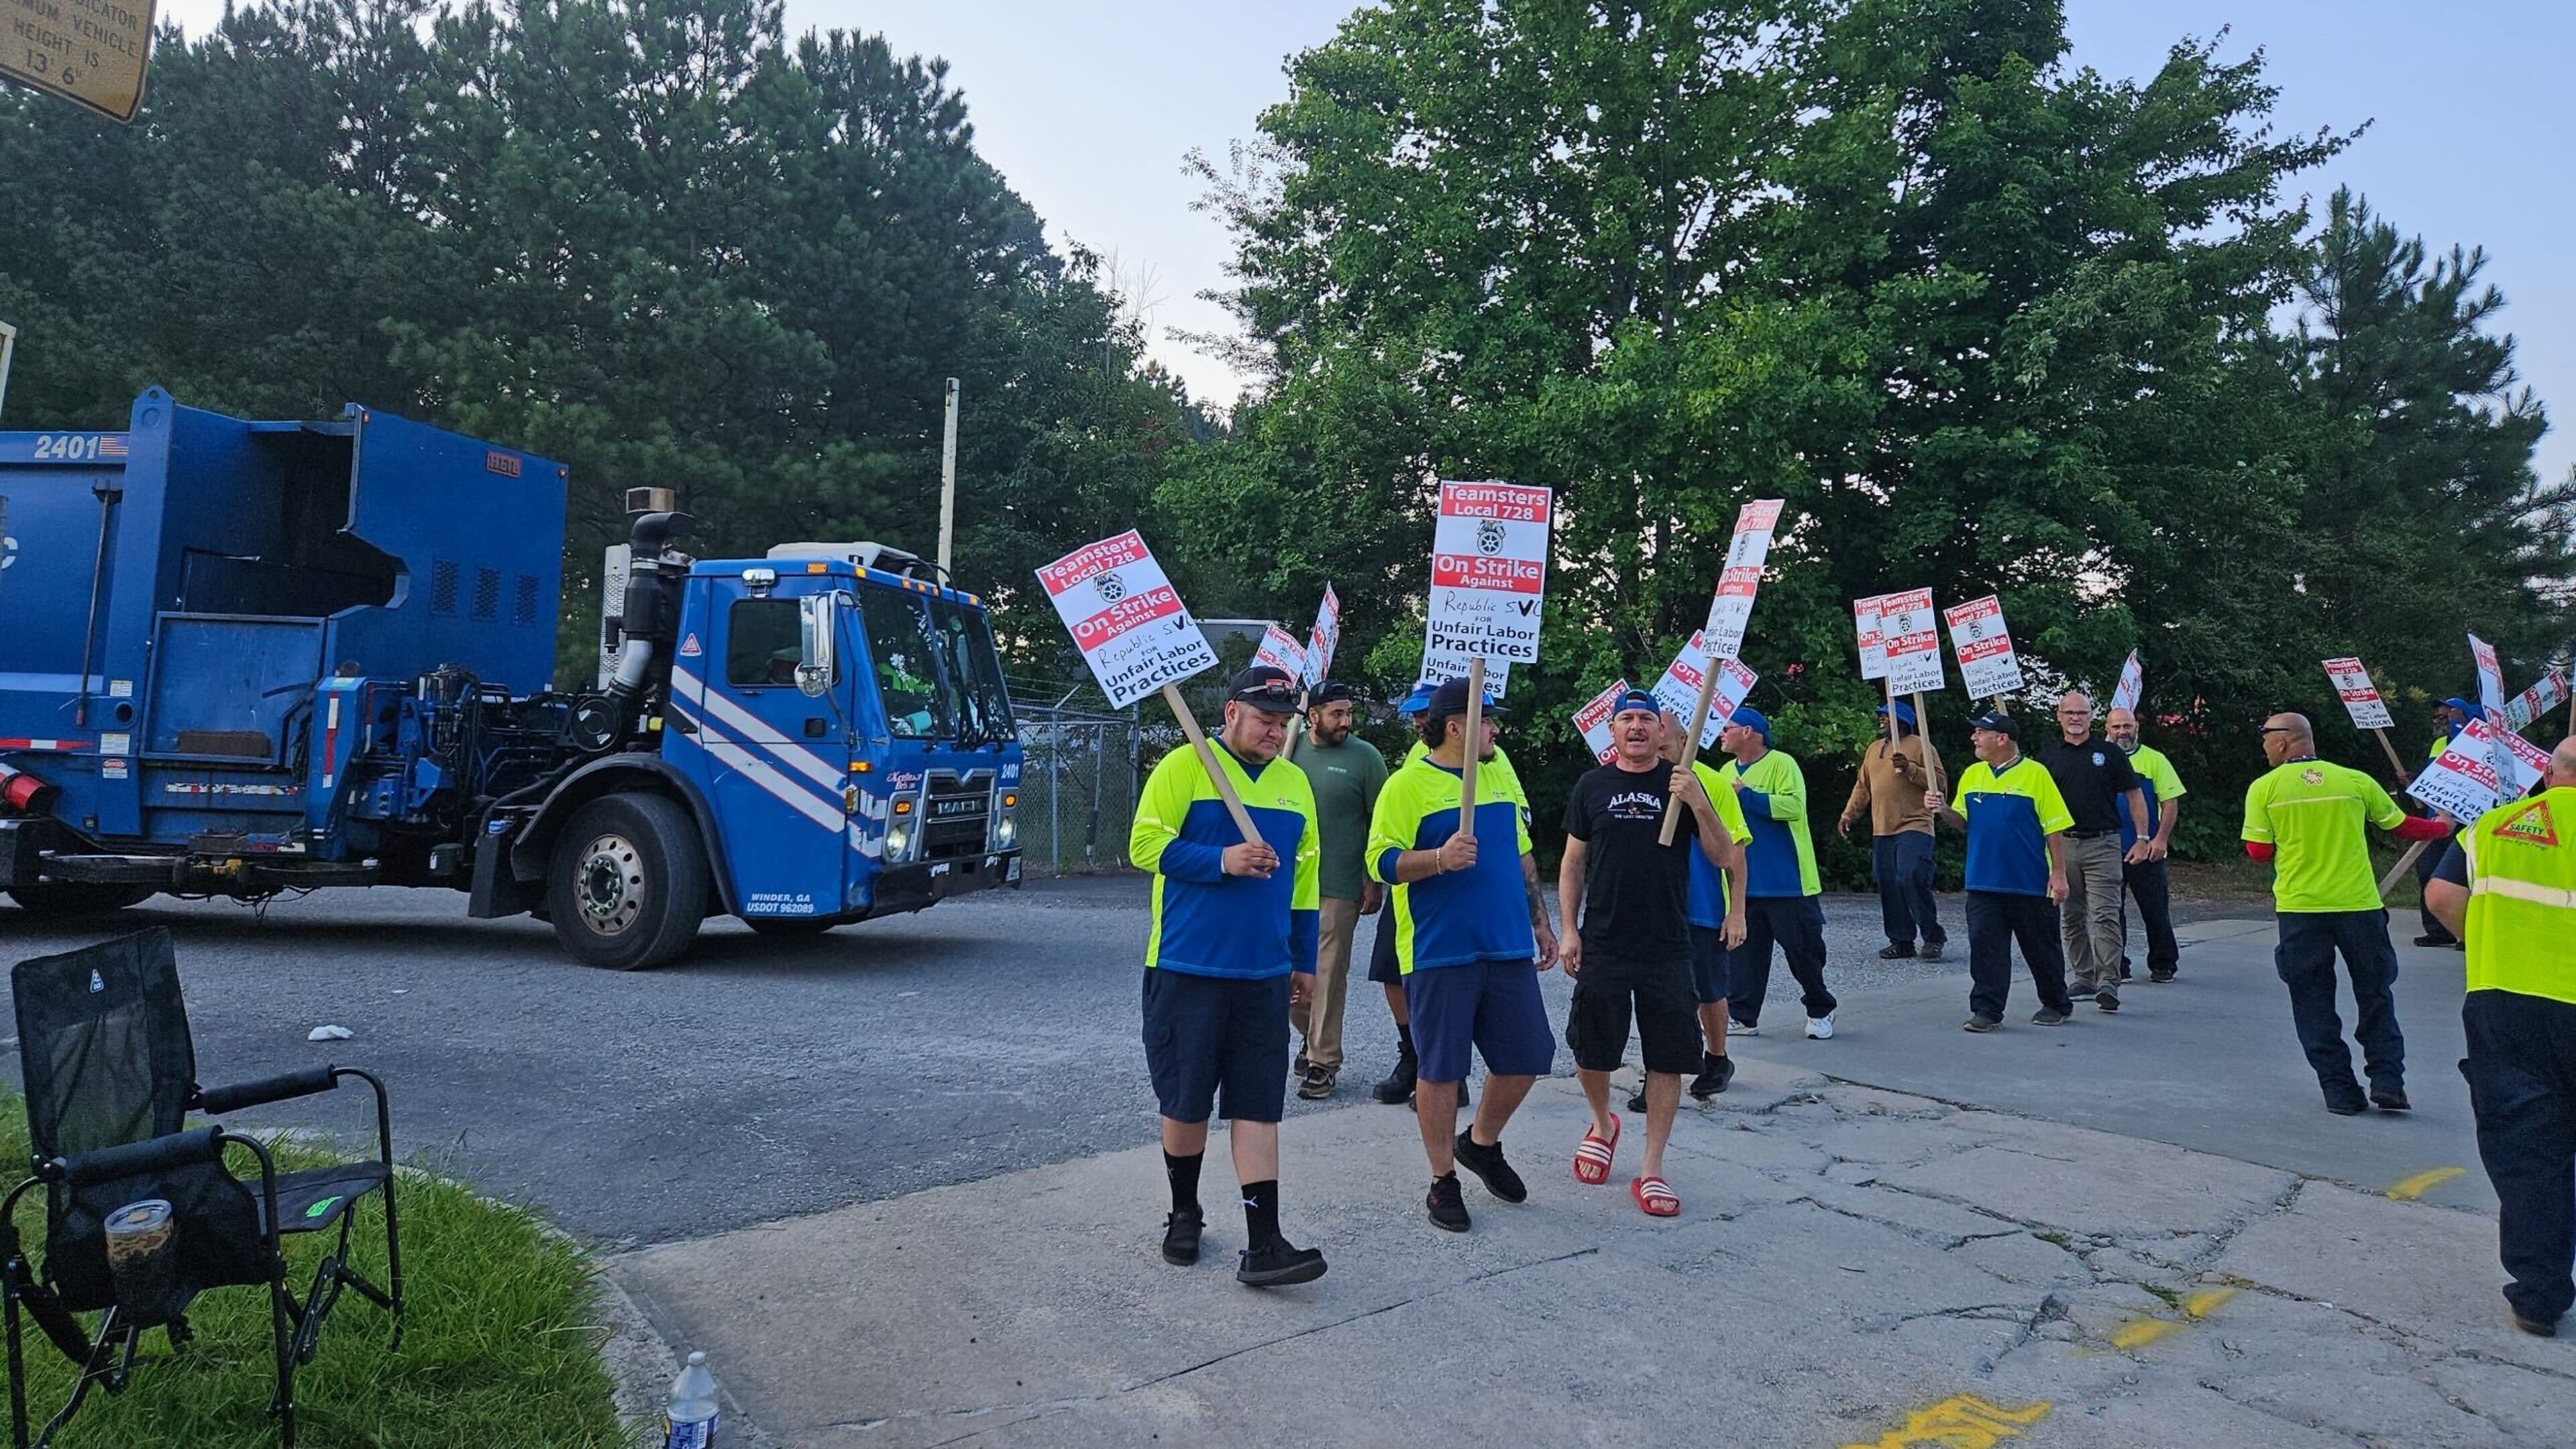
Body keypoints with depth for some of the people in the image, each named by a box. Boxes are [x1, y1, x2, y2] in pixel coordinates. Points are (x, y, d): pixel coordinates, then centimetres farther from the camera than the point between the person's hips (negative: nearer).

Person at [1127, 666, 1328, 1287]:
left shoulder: (1296, 783, 12)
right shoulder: (1184, 767, -4)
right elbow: (1144, 845, -9)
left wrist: (1305, 962, 16)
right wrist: (1220, 860, -19)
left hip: (1264, 977, 4)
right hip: (1187, 970, -4)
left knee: (1258, 1107, 2)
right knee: (1186, 1101, 6)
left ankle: (1263, 1245, 4)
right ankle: (1184, 1214, 28)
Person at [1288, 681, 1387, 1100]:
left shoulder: (1365, 757, -3)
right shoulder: (1291, 751, 6)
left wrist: (1374, 881, -5)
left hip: (1339, 888, -4)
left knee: (1328, 976, -1)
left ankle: (1323, 1061, 11)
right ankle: (1311, 1034, 34)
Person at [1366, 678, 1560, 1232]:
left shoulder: (1501, 778, 13)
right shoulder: (1408, 785, -6)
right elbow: (1381, 861, -12)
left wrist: (1540, 923, 18)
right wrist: (1440, 858, -27)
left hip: (1508, 949, 6)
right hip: (1439, 954, -6)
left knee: (1526, 1057, 9)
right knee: (1441, 1069, 2)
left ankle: (1481, 1143, 34)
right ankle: (1443, 1181, 18)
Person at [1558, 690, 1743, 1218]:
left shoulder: (1681, 783, 2)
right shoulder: (1592, 786, 4)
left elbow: (1722, 855, -2)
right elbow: (1573, 862, 8)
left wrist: (1699, 803, -18)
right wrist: (1569, 929, 0)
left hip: (1668, 949, 0)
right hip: (1602, 946, 1)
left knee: (1667, 1058, 3)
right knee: (1592, 1052, 7)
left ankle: (1652, 1169, 15)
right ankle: (1602, 1124, 37)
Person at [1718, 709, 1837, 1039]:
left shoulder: (1781, 764, -8)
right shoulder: (1726, 773, 13)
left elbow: (1794, 806, -23)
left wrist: (1745, 795, -21)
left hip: (1787, 882, -6)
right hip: (1743, 884, 6)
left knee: (1803, 947, 3)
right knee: (1743, 950, 6)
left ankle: (1820, 1011, 22)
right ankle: (1743, 1017, 12)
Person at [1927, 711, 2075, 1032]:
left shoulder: (2035, 774, -7)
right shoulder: (1972, 775, 7)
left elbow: (2055, 829, -6)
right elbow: (1963, 822, 13)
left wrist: (2059, 874, -8)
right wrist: (1943, 810, -8)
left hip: (2031, 884, -4)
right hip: (1984, 883, 4)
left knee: (2042, 948, 10)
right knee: (1985, 948, 1)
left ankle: (2056, 1005, 28)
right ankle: (1987, 1011, 7)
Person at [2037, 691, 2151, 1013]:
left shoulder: (2109, 752, 4)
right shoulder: (2048, 756, 9)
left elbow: (2134, 795, 6)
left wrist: (2142, 839, 0)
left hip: (2103, 844, -3)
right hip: (2062, 845, 3)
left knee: (2105, 915, -10)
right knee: (2071, 917, 9)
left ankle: (2108, 983, -12)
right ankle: (2085, 979, 19)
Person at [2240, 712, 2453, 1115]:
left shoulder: (2264, 789, -3)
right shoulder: (2356, 781, 2)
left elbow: (2259, 852, -5)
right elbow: (2402, 827, 14)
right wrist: (2441, 827, 34)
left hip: (2300, 908, -2)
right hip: (2359, 904, 2)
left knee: (2314, 1004, 9)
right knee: (2375, 996, 17)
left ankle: (2340, 1090, 8)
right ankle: (2387, 1080, 12)